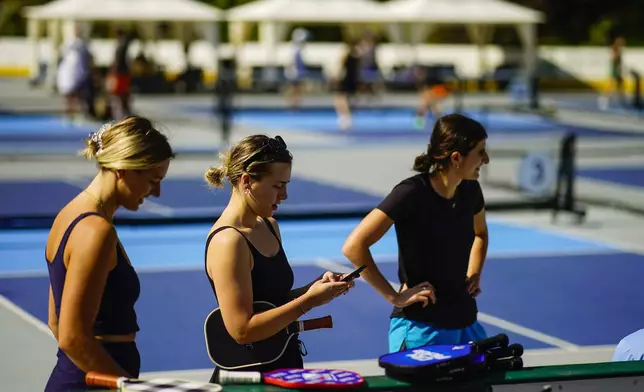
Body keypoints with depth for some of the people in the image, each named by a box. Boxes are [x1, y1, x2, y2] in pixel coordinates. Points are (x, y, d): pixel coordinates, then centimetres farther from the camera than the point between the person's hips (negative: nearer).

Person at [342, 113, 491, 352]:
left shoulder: (469, 189, 3)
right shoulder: (412, 192, -18)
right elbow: (354, 246, -21)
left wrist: (474, 275, 11)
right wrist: (394, 297, -18)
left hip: (466, 323, 7)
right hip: (421, 329, -7)